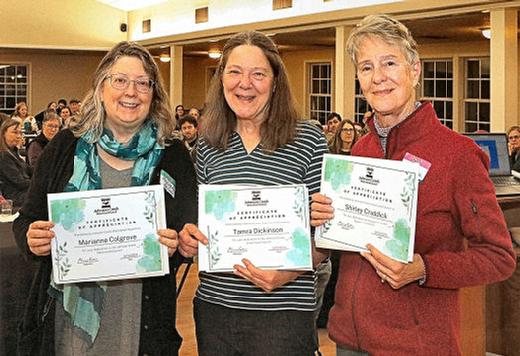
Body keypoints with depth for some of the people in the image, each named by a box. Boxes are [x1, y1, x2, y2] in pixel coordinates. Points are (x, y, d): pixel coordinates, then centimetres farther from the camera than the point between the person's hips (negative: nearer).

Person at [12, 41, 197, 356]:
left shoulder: (172, 155, 1)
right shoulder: (66, 147, 3)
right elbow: (26, 220, 7)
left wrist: (175, 246, -20)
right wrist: (31, 238, -15)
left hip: (140, 317, 0)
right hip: (67, 312, 1)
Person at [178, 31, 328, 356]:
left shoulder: (308, 140, -5)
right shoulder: (208, 145, 6)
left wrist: (291, 271, -19)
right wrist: (188, 238, -5)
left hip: (284, 310, -4)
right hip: (214, 305, 4)